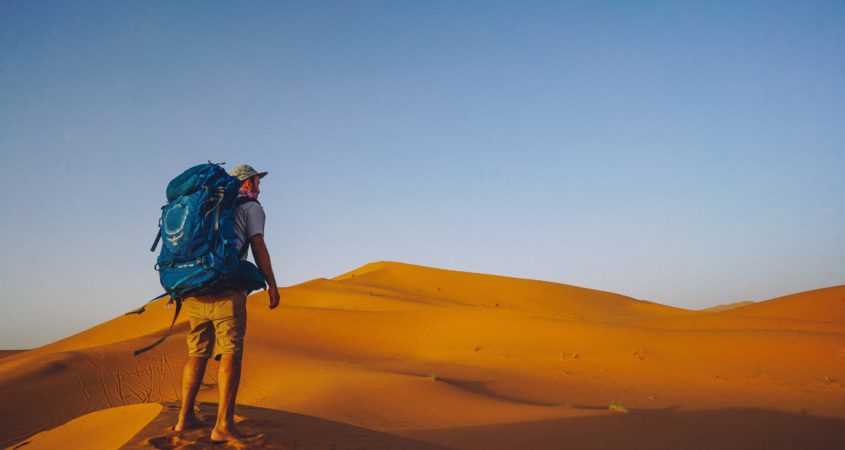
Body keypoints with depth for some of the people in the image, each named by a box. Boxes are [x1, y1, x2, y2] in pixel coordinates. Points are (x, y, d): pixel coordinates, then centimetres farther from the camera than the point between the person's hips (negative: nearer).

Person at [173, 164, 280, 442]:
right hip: (226, 287, -6)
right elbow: (258, 246, -3)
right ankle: (223, 425, -11)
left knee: (197, 353, 13)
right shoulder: (251, 207, 9)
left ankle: (185, 417, 16)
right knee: (230, 354, -6)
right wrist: (271, 284, 0)